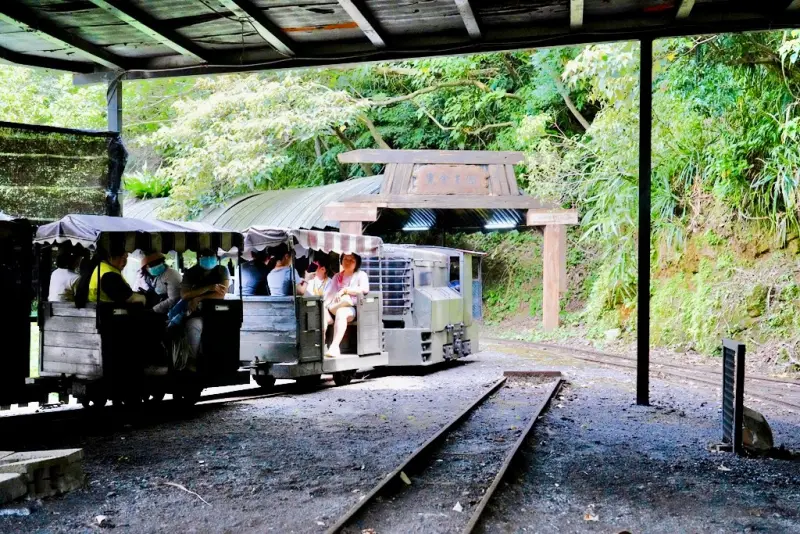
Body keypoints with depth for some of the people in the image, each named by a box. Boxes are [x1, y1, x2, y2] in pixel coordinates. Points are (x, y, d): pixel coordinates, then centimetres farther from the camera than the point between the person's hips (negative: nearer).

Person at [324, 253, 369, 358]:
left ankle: (335, 346, -47)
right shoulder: (336, 276, 29)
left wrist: (345, 290, -12)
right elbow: (330, 294, 18)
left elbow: (365, 289, -9)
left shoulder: (361, 275, 13)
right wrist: (323, 305, -2)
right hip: (334, 309, 5)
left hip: (351, 309, -5)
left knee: (340, 312, -40)